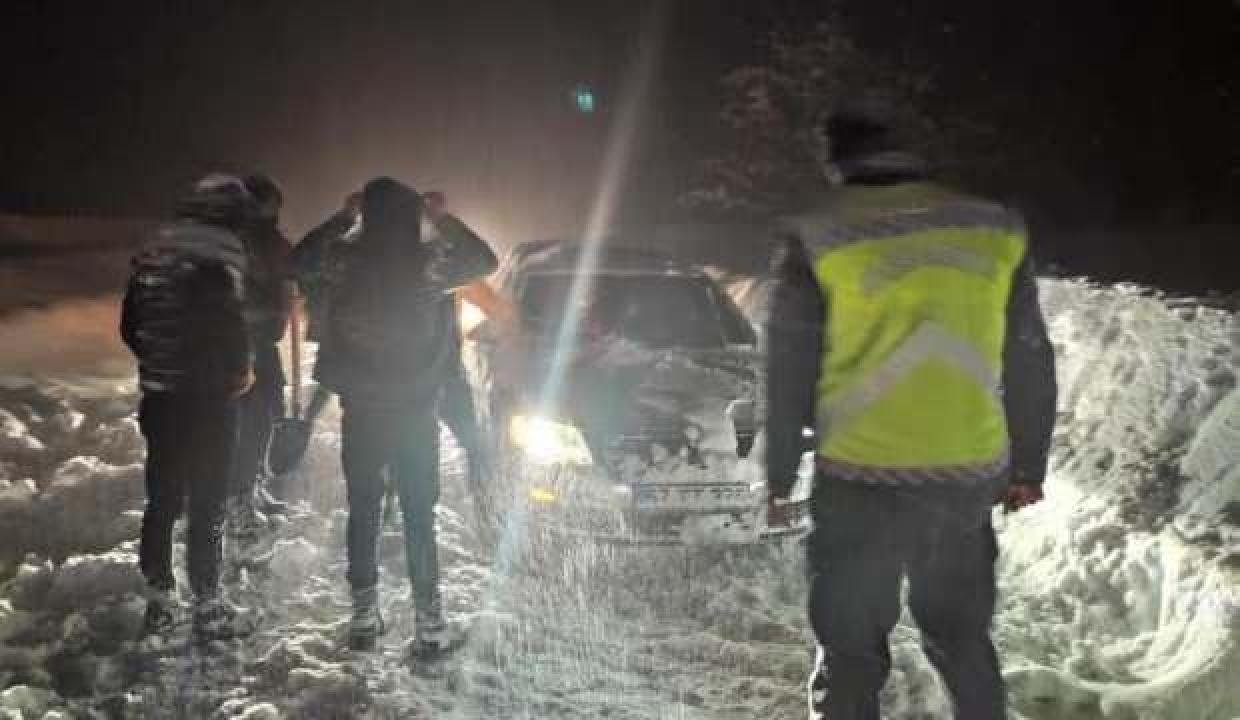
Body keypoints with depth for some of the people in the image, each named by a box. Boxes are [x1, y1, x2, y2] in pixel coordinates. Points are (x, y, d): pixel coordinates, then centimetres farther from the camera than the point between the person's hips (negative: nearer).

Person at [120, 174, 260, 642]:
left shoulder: (156, 245, 9)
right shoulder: (222, 247, -13)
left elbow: (130, 322, 13)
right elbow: (226, 320, -22)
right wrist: (242, 368, -5)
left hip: (158, 391, 7)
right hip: (207, 394, -6)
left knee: (161, 498, 14)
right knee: (207, 501, 2)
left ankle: (158, 601, 22)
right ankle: (207, 606, 8)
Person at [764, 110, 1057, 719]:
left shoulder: (815, 241, -4)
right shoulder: (996, 233, 6)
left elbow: (789, 373, -2)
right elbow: (1030, 365, 10)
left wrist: (779, 477, 7)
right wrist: (1028, 467, 18)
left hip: (861, 481, -3)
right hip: (969, 476, 3)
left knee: (850, 653, 7)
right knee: (963, 640, 21)